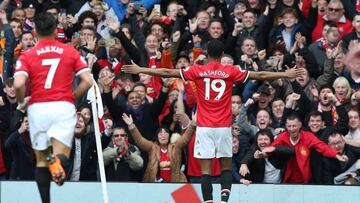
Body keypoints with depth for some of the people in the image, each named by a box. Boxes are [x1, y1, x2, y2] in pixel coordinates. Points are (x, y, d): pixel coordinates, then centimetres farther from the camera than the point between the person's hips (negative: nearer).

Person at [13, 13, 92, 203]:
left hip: (38, 108, 0)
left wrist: (21, 101, 8)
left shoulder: (27, 55, 3)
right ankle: (58, 161, -39)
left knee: (41, 160, 13)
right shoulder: (70, 51, 8)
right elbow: (87, 81, 1)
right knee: (61, 155, -3)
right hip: (64, 107, 0)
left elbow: (19, 84, -12)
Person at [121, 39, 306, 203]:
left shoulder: (197, 71, -2)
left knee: (206, 169, 0)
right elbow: (259, 76, 1)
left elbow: (167, 72, 0)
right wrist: (286, 74, 11)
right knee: (226, 166, 11)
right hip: (224, 127, 0)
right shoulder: (231, 72, -2)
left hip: (204, 127, 0)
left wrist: (140, 70, 8)